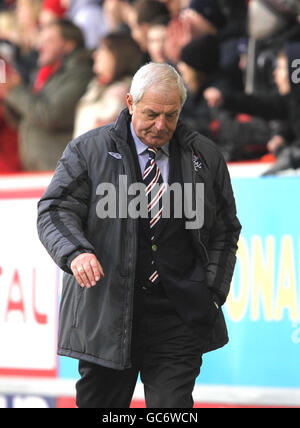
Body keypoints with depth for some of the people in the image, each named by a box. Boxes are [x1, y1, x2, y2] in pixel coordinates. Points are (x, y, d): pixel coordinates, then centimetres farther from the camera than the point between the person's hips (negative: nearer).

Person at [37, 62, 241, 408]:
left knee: (172, 406, -9)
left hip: (178, 319, 1)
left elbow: (225, 231, 15)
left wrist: (212, 294, 4)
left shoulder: (205, 157, 10)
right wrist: (76, 251, -25)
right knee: (98, 405, 5)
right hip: (106, 312, -1)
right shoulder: (87, 150, 3)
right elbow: (55, 210, -4)